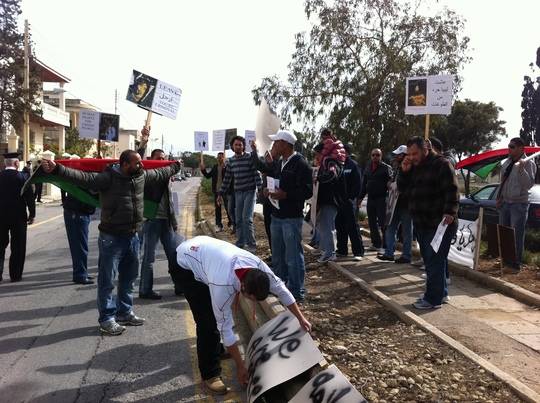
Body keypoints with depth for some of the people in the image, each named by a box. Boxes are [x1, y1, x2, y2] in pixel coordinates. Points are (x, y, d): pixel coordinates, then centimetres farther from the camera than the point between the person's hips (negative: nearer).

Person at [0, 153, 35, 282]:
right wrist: (32, 214, 1)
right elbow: (29, 197, -10)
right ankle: (15, 275, 9)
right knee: (18, 247, 5)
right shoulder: (22, 177, -10)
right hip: (18, 216, -3)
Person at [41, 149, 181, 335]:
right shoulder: (108, 178, -17)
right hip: (112, 238, -7)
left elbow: (160, 173, 22)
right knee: (107, 281, 3)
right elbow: (83, 177, -28)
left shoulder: (143, 175, 3)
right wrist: (57, 169, -41)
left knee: (128, 278, 19)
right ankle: (107, 319, 15)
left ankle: (125, 313, 34)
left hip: (133, 237, 7)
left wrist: (175, 167, 37)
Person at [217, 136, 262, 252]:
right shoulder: (230, 161, 8)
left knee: (247, 218, -10)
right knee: (238, 219, 8)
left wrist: (261, 189, -19)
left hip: (250, 191, -5)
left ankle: (251, 244, 0)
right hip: (238, 193, 5)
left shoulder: (250, 158, -7)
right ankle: (240, 243, 19)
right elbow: (227, 179, 13)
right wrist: (220, 194, 13)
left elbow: (257, 175, -10)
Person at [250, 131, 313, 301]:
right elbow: (262, 167, 31)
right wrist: (254, 151, 28)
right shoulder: (278, 163, 10)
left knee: (293, 257, -1)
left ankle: (297, 292, 10)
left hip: (292, 218, -8)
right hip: (276, 216, 9)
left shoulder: (300, 164, -15)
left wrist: (285, 194, -26)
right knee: (277, 256, 18)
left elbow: (307, 191, -21)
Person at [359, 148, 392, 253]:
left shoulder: (386, 168, -3)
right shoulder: (368, 168, 15)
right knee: (372, 223, 11)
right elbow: (364, 184, 20)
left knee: (382, 223, -7)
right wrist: (361, 197, 16)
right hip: (370, 198, 6)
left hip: (381, 198, -6)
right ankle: (376, 243, 21)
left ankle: (385, 245, -3)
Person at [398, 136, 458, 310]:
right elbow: (402, 188, 14)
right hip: (422, 223, 9)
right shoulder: (413, 167, 16)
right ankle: (440, 292, 27)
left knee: (435, 261, -6)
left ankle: (433, 298, 0)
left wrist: (449, 212, -25)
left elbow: (452, 190, -16)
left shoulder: (441, 164, -9)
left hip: (439, 223, -9)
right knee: (429, 260, 14)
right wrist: (404, 172, -1)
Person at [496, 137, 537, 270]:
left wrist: (521, 168, -33)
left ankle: (516, 262, 9)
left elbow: (529, 184, -22)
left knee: (517, 234, -2)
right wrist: (499, 197, 12)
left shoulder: (528, 163, -10)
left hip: (519, 204, -7)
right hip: (505, 203, 7)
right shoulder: (507, 163, 9)